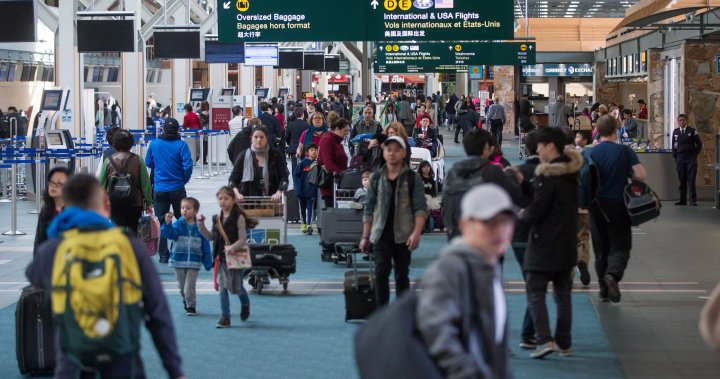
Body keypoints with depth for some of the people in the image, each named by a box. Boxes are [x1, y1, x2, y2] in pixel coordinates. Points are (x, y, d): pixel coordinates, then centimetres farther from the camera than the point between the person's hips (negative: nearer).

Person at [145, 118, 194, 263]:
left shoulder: (154, 144, -3)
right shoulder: (181, 145, -10)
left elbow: (148, 163, 7)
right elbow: (188, 165, -15)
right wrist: (184, 180, 3)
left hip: (159, 189, 1)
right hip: (177, 188, -1)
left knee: (160, 222, 6)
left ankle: (163, 255, 4)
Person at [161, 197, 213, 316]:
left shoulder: (199, 227, -2)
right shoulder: (178, 225, -3)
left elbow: (205, 246, 2)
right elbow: (168, 234, -21)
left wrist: (208, 263, 2)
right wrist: (167, 223, -40)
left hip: (194, 262, -2)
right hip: (179, 261, 2)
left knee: (189, 288, -8)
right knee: (182, 287, 14)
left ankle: (191, 306, 10)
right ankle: (186, 303, 35)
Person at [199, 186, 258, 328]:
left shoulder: (239, 218, -11)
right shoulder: (217, 218, 6)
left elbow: (242, 239, -14)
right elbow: (212, 237, 11)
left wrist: (233, 247, -31)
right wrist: (201, 226, 0)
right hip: (221, 257, 4)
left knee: (237, 286, 6)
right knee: (222, 287, -1)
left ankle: (245, 305, 39)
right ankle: (225, 317, 4)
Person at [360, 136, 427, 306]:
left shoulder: (412, 178, 1)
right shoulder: (376, 178, 8)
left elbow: (420, 208, -5)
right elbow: (369, 209, 12)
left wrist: (416, 233, -18)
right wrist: (365, 236, 9)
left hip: (403, 235, -1)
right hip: (381, 234, 1)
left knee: (402, 275, 7)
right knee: (381, 272, -10)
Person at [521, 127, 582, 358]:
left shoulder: (547, 175, -17)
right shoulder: (570, 173, 9)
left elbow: (536, 212, -20)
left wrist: (522, 215, 2)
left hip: (544, 246, -8)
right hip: (567, 244, 8)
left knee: (535, 293, -3)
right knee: (563, 294, 13)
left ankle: (544, 340, -14)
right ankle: (564, 343, 16)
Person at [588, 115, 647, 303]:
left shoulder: (590, 153, -3)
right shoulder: (625, 151, -7)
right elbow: (641, 175, -13)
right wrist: (625, 173, 7)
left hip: (597, 207, 2)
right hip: (618, 206, -2)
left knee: (601, 249, 12)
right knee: (620, 247, 5)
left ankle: (604, 291, 14)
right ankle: (613, 274, -23)